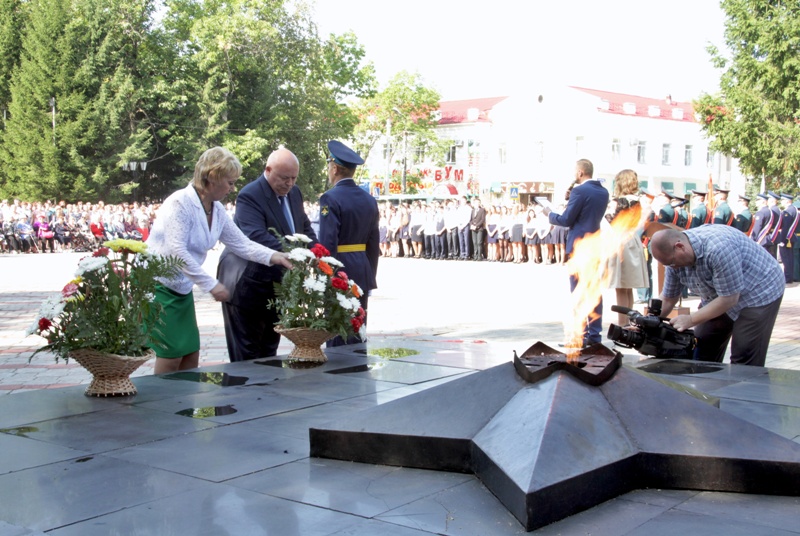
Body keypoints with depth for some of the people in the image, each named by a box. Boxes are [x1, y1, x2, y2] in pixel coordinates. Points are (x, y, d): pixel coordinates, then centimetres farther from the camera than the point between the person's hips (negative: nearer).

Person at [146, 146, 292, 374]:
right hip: (158, 285, -8)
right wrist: (211, 285, -25)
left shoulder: (217, 210, 5)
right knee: (172, 355, -7)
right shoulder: (180, 203, -20)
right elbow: (176, 251, -26)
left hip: (182, 289, 8)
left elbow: (241, 243, 6)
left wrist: (272, 256, -10)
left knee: (191, 354, 7)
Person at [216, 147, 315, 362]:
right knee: (246, 352, 1)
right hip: (248, 286, -8)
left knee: (269, 347, 17)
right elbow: (255, 237, -32)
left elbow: (305, 228, 14)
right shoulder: (250, 196, -19)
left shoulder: (294, 193, 7)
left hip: (276, 284, 8)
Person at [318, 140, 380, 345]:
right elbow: (374, 245, 12)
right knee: (357, 335, 12)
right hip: (362, 273, 7)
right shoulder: (369, 199, 10)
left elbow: (327, 245, -17)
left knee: (338, 339, -3)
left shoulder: (330, 199, -11)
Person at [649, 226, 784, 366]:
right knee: (702, 356, 7)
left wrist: (691, 320, -25)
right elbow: (668, 299, 0)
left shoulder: (718, 248, -36)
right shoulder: (675, 255, -12)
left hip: (758, 293, -8)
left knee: (745, 362, -10)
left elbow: (729, 299, -29)